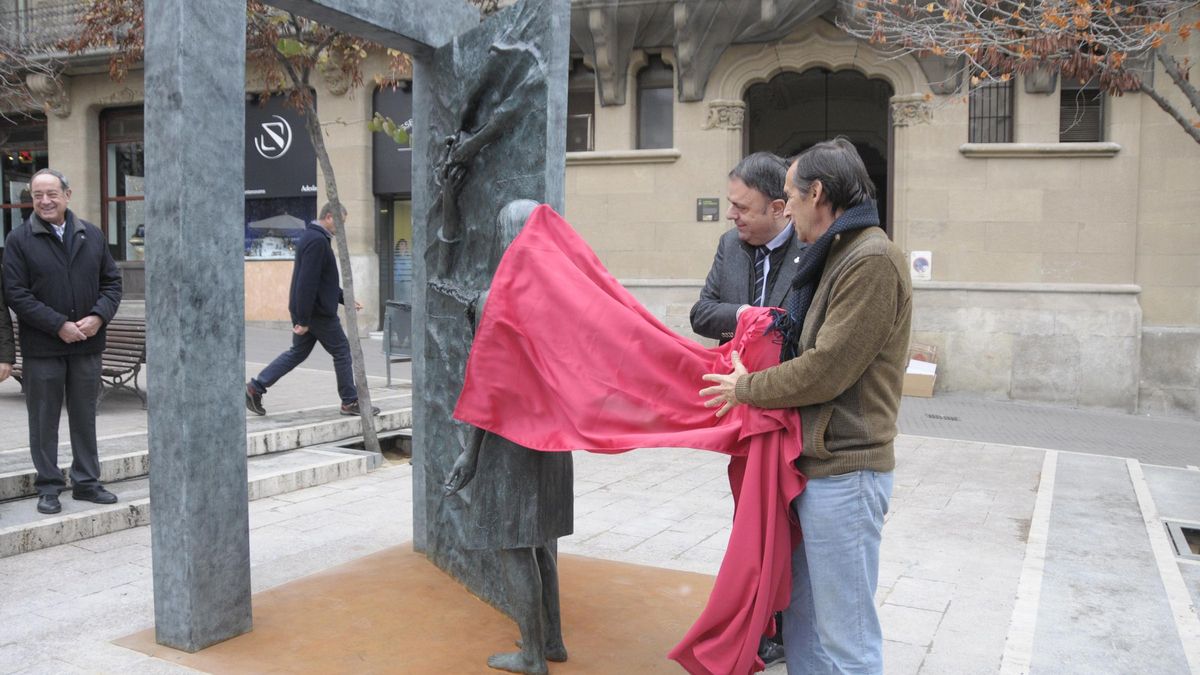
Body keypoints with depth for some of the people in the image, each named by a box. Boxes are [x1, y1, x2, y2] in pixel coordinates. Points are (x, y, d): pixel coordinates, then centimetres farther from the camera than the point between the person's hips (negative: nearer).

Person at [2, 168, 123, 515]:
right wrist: (59, 325, -15)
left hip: (87, 345, 3)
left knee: (85, 416, 11)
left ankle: (86, 482, 22)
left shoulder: (92, 235, 7)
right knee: (44, 419, 6)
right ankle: (48, 486, 16)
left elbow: (112, 281, 9)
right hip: (42, 347, -3)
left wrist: (98, 317, -8)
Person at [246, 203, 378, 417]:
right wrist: (304, 320, -24)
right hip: (317, 311, -10)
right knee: (342, 351, 2)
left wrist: (346, 299, 21)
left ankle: (256, 387, 13)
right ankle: (350, 402, 11)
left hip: (306, 310, 10)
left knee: (298, 352, 15)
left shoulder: (312, 237, 16)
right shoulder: (317, 240, -19)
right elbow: (307, 283, -24)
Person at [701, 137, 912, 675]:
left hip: (844, 473, -10)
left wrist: (748, 389, -8)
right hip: (814, 465, 10)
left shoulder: (873, 261, -17)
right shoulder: (835, 257, 15)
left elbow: (827, 371, -20)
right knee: (802, 618, 19)